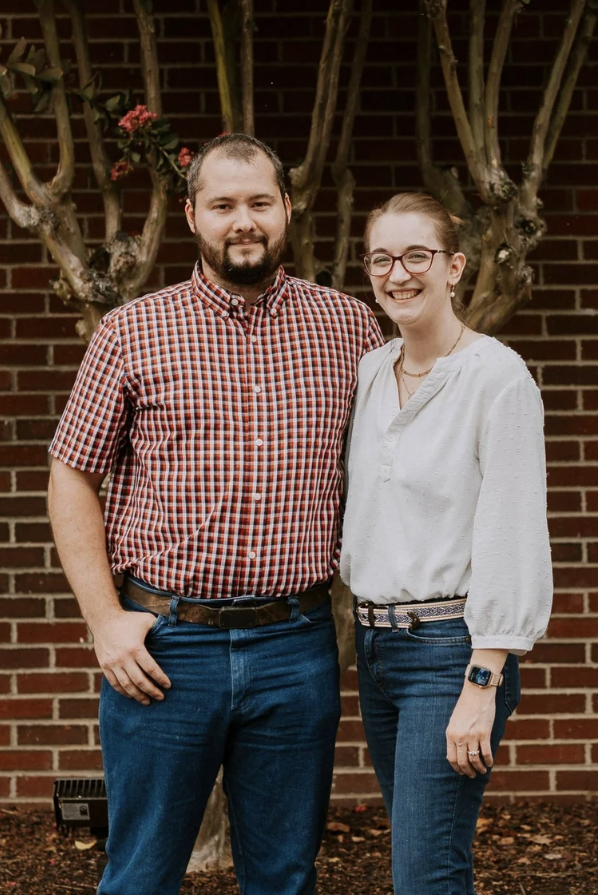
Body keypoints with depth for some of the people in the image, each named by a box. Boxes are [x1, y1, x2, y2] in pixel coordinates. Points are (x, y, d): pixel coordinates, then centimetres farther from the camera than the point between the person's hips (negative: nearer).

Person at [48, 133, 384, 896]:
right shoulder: (132, 333, 1)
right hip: (163, 647, -1)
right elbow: (72, 476, 3)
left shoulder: (349, 327, 6)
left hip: (297, 650, 2)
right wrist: (105, 618, -6)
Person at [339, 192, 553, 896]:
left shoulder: (497, 376, -11)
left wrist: (482, 686, -19)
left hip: (451, 649, -7)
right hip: (375, 643, 7)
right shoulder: (370, 372, 10)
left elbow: (512, 539, -15)